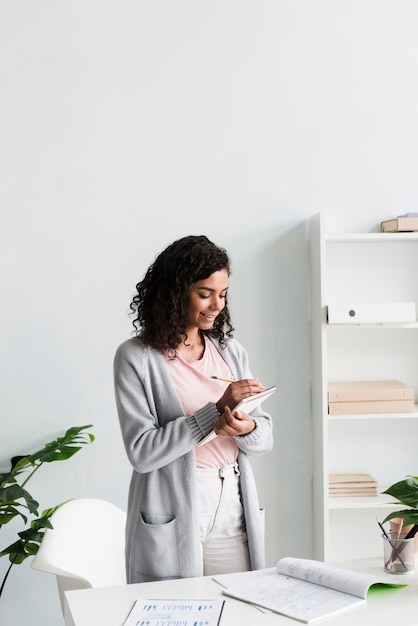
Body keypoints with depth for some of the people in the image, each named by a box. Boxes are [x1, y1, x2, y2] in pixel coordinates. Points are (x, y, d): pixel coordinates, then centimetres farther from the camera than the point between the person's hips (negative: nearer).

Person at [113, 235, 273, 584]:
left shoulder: (231, 351, 8)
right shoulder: (136, 358, -7)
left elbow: (265, 436, 8)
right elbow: (141, 452, -15)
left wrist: (247, 428, -15)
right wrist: (216, 409, -20)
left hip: (233, 508, 4)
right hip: (172, 517, -4)